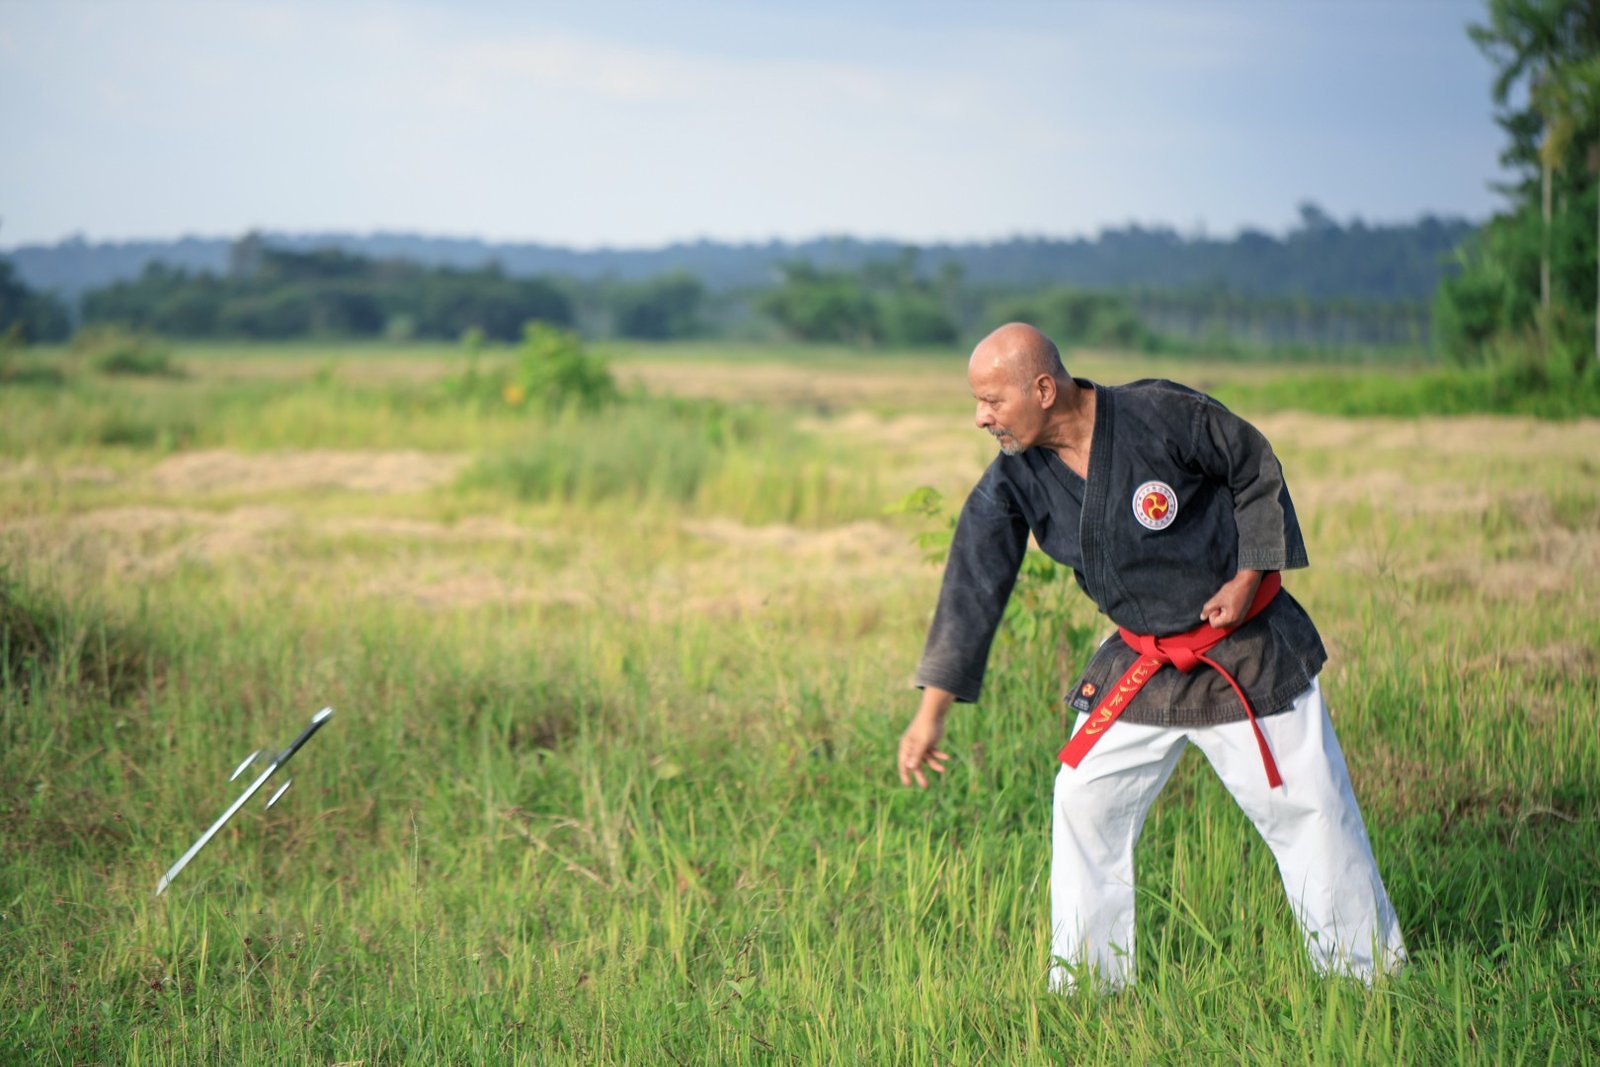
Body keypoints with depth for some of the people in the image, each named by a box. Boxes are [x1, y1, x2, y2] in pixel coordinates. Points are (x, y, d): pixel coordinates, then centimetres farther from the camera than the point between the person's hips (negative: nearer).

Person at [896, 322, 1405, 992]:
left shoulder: (1163, 415, -23)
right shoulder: (1013, 480, -10)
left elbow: (1256, 468, -8)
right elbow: (972, 589, -8)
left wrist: (1249, 576, -13)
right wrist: (931, 714, -9)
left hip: (1248, 650, -4)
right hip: (1140, 662, 4)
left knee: (1307, 809, -2)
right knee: (1085, 804, 1)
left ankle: (1371, 973, 12)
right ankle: (1085, 985, 15)